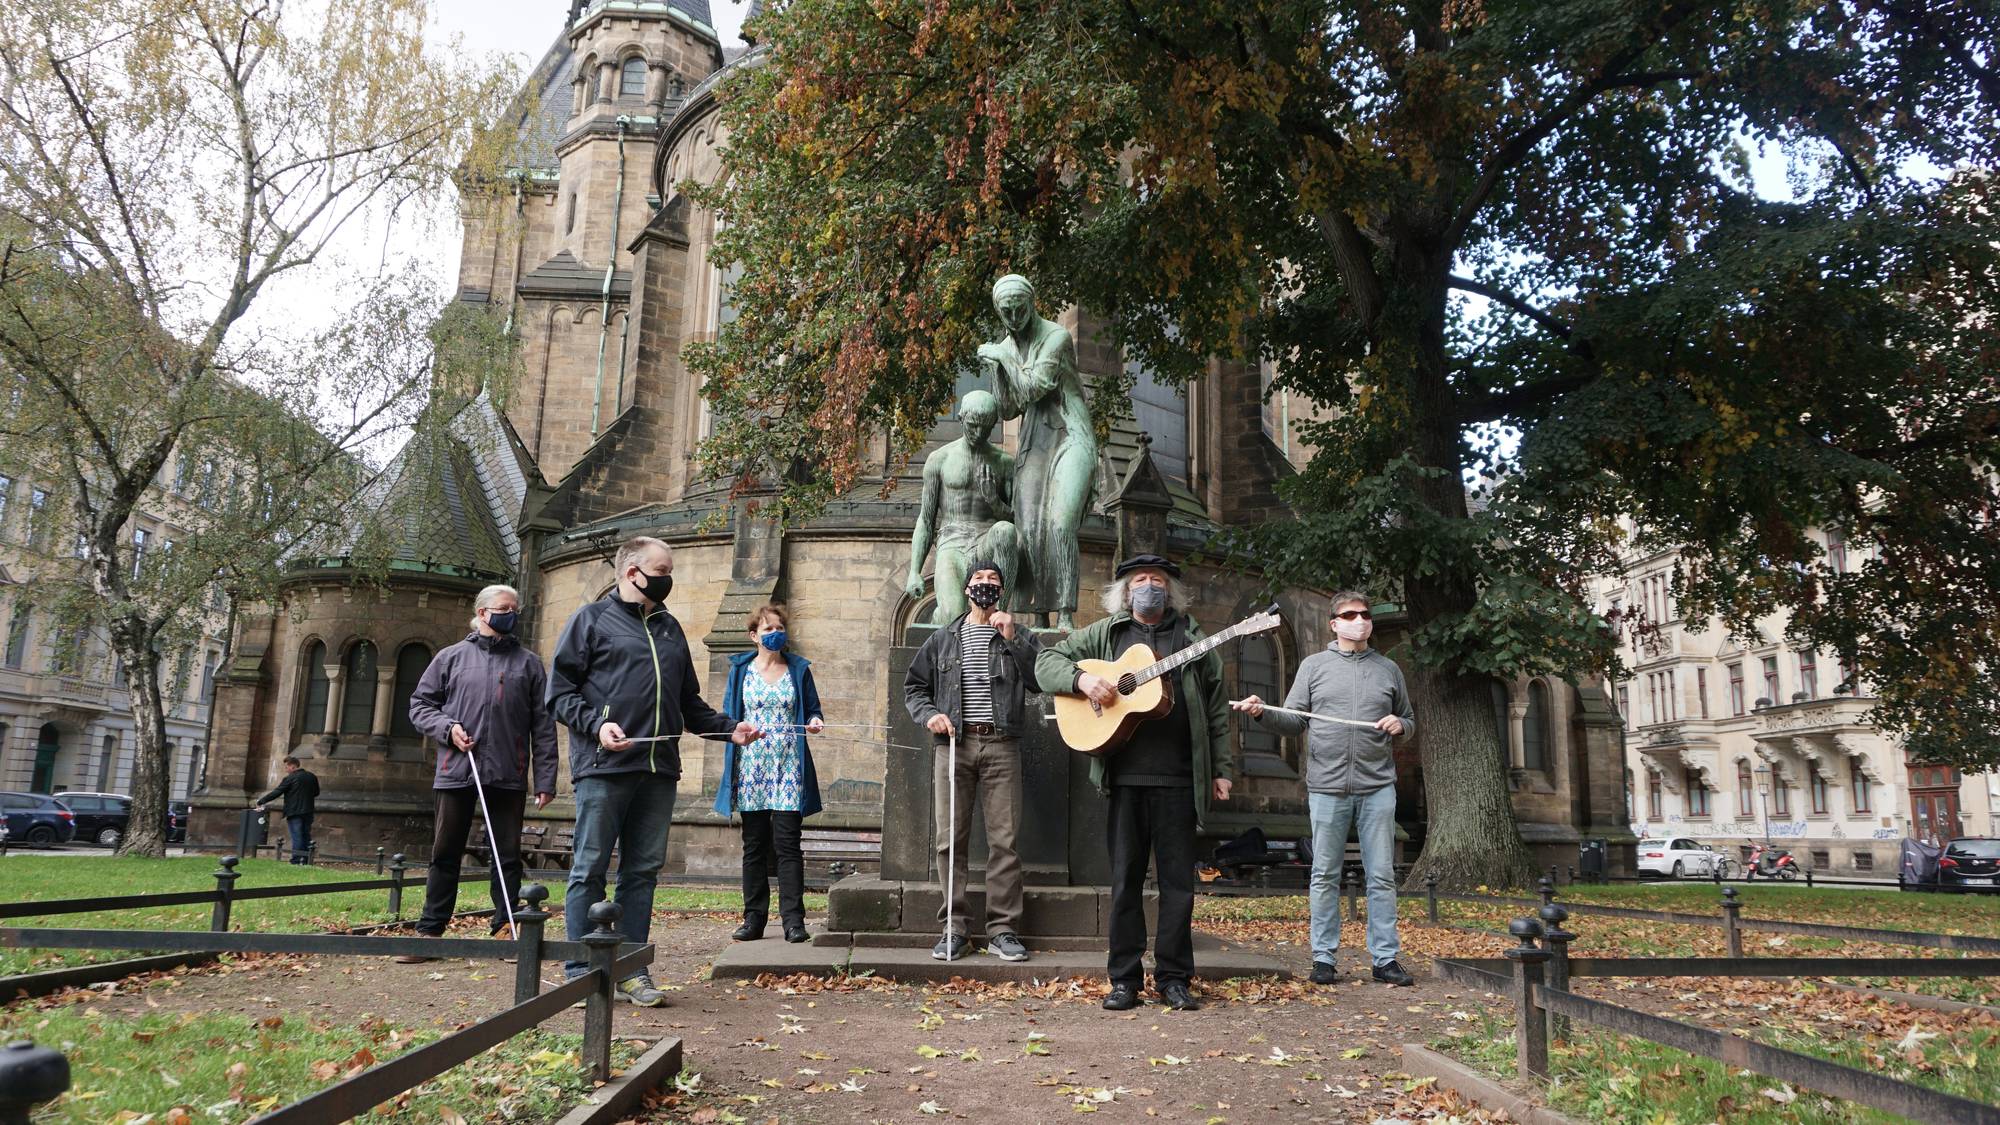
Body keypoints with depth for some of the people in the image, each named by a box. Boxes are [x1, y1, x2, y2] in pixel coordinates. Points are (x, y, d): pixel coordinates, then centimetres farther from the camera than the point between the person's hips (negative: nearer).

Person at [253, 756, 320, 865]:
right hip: (308, 812, 6)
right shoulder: (312, 777, 9)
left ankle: (296, 861, -6)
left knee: (296, 837, -5)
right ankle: (306, 861, 9)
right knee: (306, 836, 10)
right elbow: (316, 792, 19)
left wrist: (260, 801, -2)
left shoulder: (290, 778, -10)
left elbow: (276, 793, -10)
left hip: (294, 812, -6)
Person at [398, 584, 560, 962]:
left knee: (508, 856, 4)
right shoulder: (452, 657, 9)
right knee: (445, 855, 7)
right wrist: (447, 727, -8)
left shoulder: (529, 662, 9)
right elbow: (420, 703, 12)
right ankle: (429, 931, 15)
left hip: (508, 775, 0)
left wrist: (545, 778, 0)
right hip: (456, 772, 0)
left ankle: (506, 930, 13)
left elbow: (543, 724, 6)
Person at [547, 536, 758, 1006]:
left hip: (658, 770, 6)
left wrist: (729, 728, 11)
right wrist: (597, 724, -16)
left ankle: (632, 971, 15)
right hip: (604, 766, -6)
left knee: (643, 870, 8)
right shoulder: (592, 619, 4)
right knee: (590, 870, 0)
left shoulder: (670, 628, 21)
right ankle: (581, 972, 8)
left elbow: (689, 702, 25)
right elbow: (559, 689, -2)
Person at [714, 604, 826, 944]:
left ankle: (793, 919, -4)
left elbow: (812, 708, 12)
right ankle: (753, 919, 11)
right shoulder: (741, 669, 11)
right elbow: (728, 713, 12)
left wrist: (814, 722, -9)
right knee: (754, 846, 5)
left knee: (787, 844, -6)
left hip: (788, 767, -1)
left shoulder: (799, 668, 10)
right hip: (751, 767, 1)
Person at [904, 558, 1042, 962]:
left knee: (1004, 840, -3)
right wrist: (929, 714, -3)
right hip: (954, 743, 1)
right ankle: (952, 928, 6)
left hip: (1001, 746, -1)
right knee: (950, 839, -1)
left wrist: (1013, 638, -9)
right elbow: (914, 686, 16)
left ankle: (1003, 930, 2)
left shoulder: (1018, 634, 12)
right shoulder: (943, 638, 16)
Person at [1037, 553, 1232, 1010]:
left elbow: (1216, 711, 12)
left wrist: (1221, 770, 6)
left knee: (1178, 880, 4)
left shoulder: (1193, 639, 12)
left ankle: (1174, 977, 15)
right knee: (1125, 879, 5)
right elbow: (1047, 661, 9)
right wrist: (1082, 679, -10)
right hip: (1124, 776, 0)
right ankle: (1125, 979, 14)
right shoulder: (1103, 634, 11)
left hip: (1179, 779, 0)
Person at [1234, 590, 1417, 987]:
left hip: (1377, 787, 1)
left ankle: (1385, 958, 11)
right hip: (1327, 786, -1)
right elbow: (1294, 721, 5)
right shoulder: (1314, 665, 8)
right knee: (1325, 876, 4)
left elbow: (1409, 720, 20)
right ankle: (1323, 957, 12)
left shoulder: (1388, 669, 13)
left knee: (1381, 877, 3)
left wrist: (1399, 725, -4)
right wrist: (1263, 713, -13)